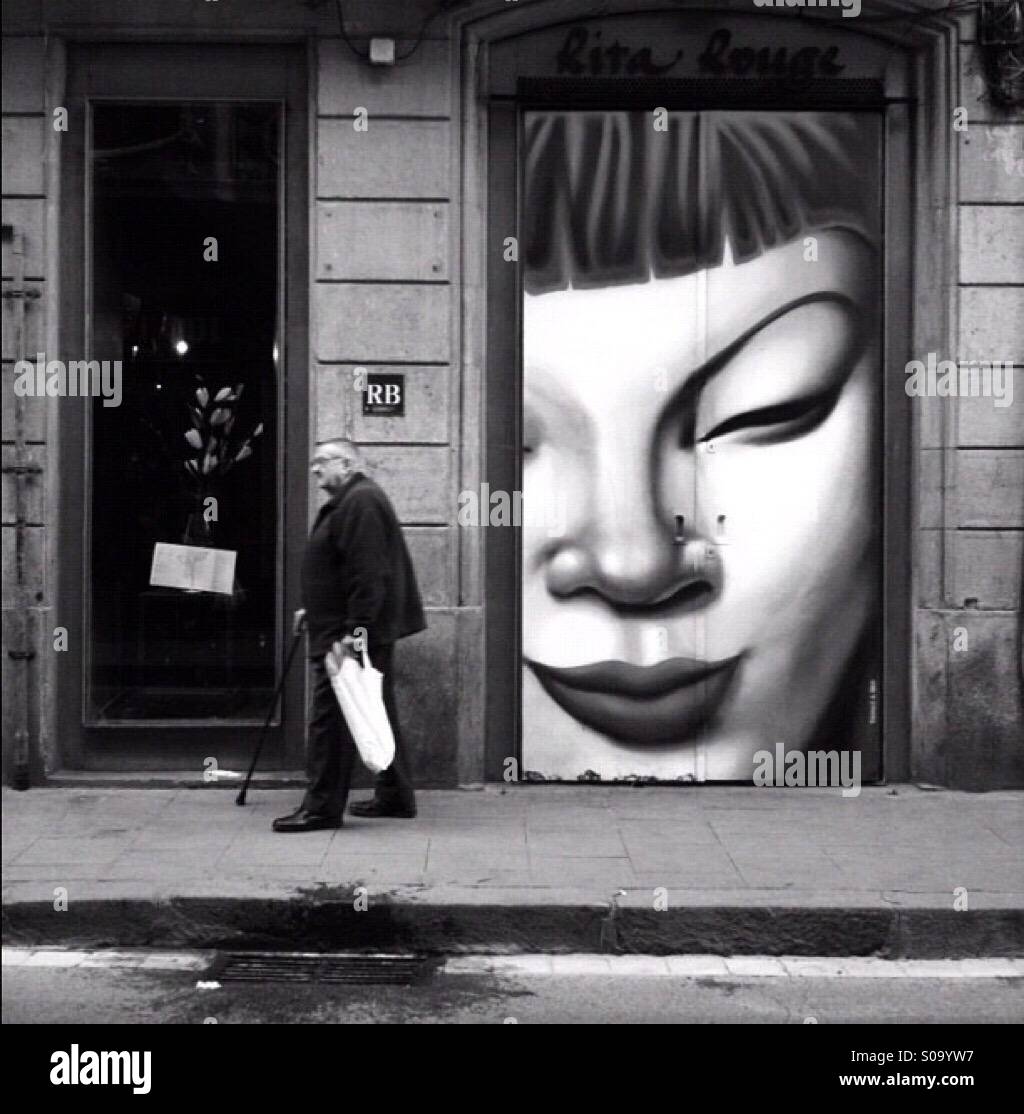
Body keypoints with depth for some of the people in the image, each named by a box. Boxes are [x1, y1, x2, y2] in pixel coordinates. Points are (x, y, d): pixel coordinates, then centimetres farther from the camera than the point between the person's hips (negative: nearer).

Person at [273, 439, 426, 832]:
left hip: (351, 633, -11)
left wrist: (356, 628, -27)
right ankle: (395, 796, 22)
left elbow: (367, 573, -24)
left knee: (330, 716, -9)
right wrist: (313, 610, 25)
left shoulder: (361, 502, -15)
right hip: (367, 630, 11)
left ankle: (321, 808, -6)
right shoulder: (348, 502, 20)